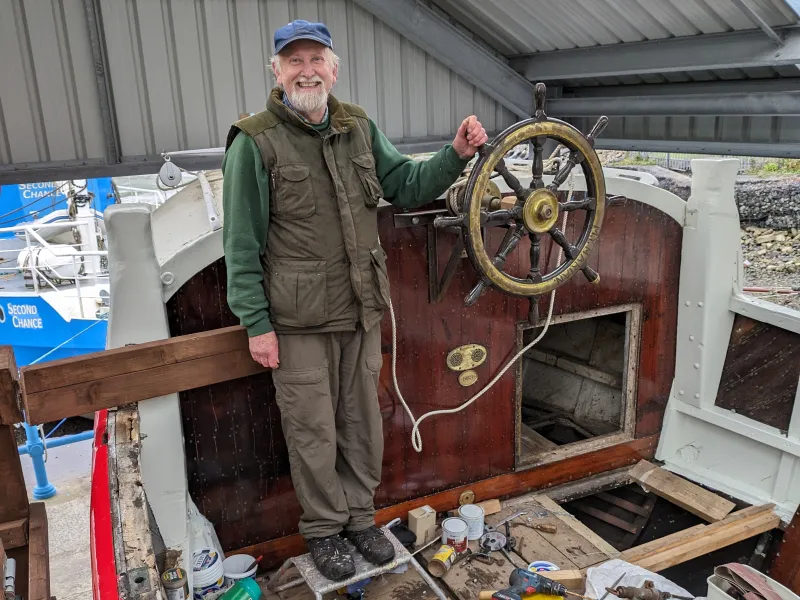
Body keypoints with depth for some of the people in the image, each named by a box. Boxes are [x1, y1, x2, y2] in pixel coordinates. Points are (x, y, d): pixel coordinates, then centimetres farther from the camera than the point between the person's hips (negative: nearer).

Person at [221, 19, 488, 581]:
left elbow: (406, 185, 10)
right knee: (313, 430, 8)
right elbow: (242, 244, -9)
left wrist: (456, 154, -7)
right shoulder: (255, 142, -9)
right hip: (299, 320, -4)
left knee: (363, 422, 16)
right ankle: (324, 528, 30)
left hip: (361, 309, 5)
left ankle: (360, 515, 37)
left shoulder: (359, 127, 6)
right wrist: (257, 324, -11)